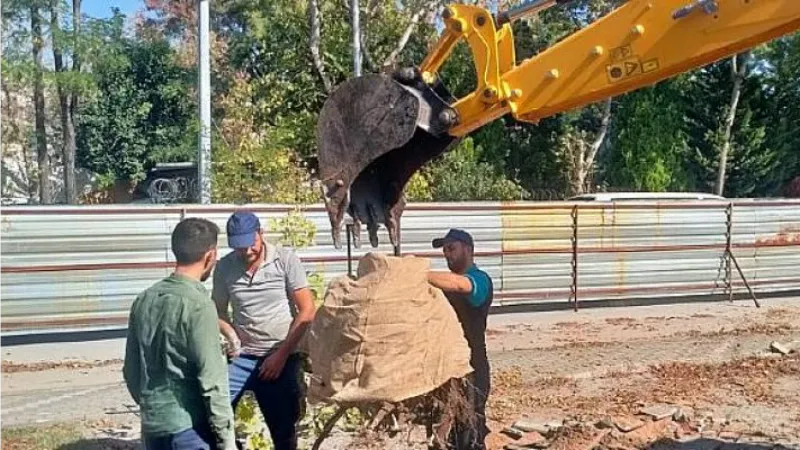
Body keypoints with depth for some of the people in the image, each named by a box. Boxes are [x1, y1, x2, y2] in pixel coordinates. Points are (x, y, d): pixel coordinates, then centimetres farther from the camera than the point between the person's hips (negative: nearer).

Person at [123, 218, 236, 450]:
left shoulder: (144, 300, 5)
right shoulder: (197, 304, -18)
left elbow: (131, 370, 12)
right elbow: (211, 380, -19)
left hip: (152, 427, 7)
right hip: (189, 428, -7)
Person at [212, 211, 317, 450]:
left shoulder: (286, 260, -8)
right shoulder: (225, 267, -1)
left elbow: (307, 311, -8)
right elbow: (218, 311, 11)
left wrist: (282, 354, -11)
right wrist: (231, 335, -10)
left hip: (282, 359, -2)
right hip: (242, 357, 2)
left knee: (283, 430, 8)